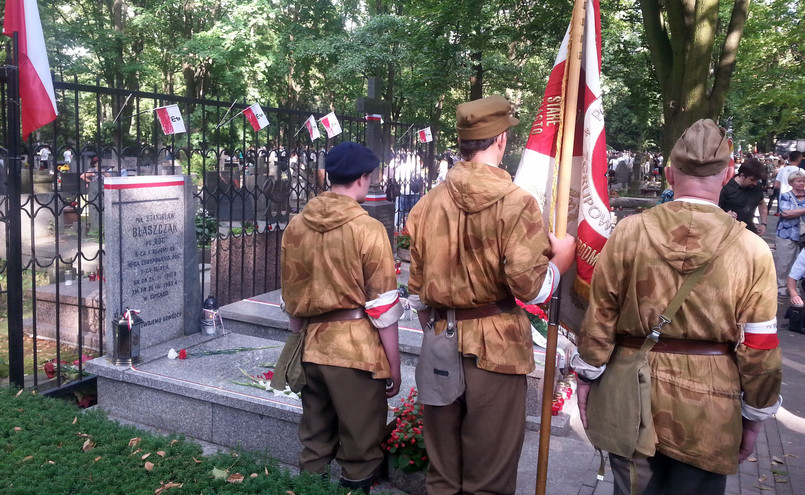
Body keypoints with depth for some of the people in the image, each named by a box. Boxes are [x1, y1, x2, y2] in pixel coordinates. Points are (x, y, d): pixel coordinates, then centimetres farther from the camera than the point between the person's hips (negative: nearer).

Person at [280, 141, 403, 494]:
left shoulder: (296, 225, 4)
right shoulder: (368, 229, -13)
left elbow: (291, 296, 12)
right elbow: (383, 306, -11)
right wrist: (394, 366, -4)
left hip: (312, 347, 6)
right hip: (355, 350, -6)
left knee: (314, 444, 20)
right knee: (359, 448, 10)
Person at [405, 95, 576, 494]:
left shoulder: (428, 203, 2)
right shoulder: (516, 202, -12)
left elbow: (417, 290, 7)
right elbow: (530, 288, -14)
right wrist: (561, 258, 4)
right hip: (496, 345, -4)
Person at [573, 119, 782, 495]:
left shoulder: (628, 232, -11)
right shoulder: (752, 250, -11)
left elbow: (600, 316, -6)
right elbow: (760, 349, -6)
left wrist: (587, 375, 6)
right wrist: (755, 415, 7)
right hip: (708, 410, 0)